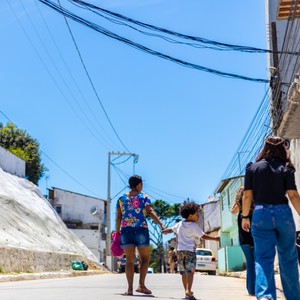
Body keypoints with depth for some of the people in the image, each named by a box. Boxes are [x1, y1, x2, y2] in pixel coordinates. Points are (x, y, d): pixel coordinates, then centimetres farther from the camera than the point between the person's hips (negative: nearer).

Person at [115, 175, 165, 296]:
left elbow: (119, 217, 8)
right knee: (145, 259, 10)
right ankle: (141, 285, -3)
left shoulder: (121, 199, 10)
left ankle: (130, 288, -1)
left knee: (129, 260, 6)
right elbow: (150, 212, -12)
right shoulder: (144, 197, 1)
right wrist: (161, 224, -18)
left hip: (125, 231, 3)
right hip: (141, 231, -3)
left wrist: (117, 232, 13)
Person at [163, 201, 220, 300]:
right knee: (190, 271, -14)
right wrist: (215, 238, -2)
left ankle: (186, 290, 24)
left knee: (183, 272, 15)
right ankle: (188, 290, -30)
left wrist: (164, 231, 47)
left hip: (180, 250, 6)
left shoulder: (180, 224, 11)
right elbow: (203, 236, -8)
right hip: (190, 250, -6)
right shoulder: (194, 225, -7)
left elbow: (171, 229, 26)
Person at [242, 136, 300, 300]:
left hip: (261, 214, 0)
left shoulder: (252, 167, 4)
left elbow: (247, 195, 2)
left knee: (263, 257, -2)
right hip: (283, 213, 0)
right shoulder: (285, 169, 2)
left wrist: (245, 217, 10)